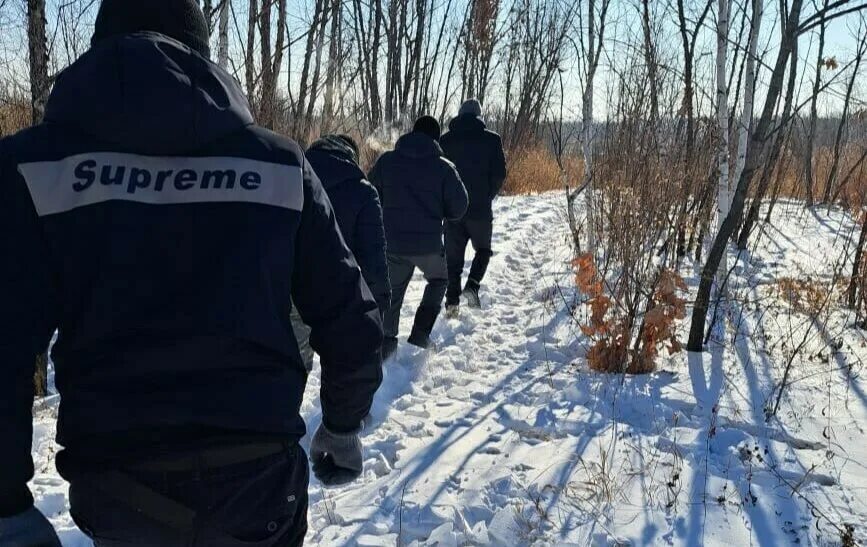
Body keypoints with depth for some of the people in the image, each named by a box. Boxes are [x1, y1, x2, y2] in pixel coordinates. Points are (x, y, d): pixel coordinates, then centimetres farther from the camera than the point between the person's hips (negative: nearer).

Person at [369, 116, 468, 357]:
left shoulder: (386, 161, 1)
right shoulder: (444, 167, -6)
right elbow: (458, 208, -4)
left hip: (392, 242, 2)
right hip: (428, 244, -2)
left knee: (392, 292, 18)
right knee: (438, 280, 25)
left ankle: (385, 345, 18)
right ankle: (420, 333, 14)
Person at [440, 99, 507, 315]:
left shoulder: (445, 140, 2)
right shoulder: (491, 139, -3)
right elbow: (500, 173, -4)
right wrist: (488, 195, 11)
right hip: (481, 208, -1)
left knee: (453, 256, 10)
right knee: (483, 250, 17)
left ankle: (452, 301, 6)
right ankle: (472, 286, -4)